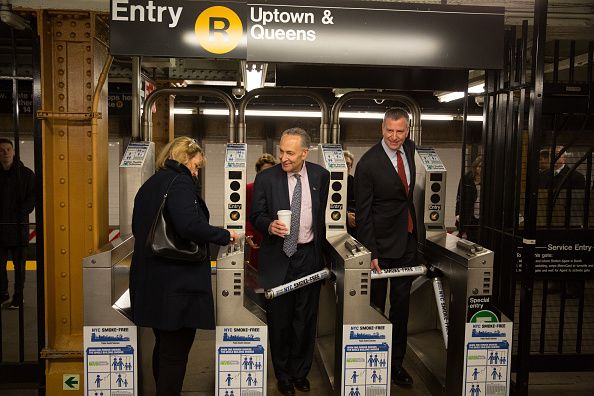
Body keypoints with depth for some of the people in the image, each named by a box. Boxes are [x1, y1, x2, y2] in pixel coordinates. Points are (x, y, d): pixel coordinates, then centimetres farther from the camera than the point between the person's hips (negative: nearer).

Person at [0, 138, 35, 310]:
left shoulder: (26, 174, 0)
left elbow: (33, 196, -2)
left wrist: (21, 213, -14)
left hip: (18, 226, -2)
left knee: (19, 264, 5)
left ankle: (17, 298, 14)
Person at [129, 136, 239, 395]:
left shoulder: (148, 185, 14)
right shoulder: (179, 182, -13)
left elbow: (138, 228, 20)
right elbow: (190, 226, -26)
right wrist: (224, 235, -14)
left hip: (150, 281, 9)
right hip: (178, 283, -9)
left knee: (164, 344, 21)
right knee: (176, 350, 2)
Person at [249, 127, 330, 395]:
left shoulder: (320, 176, 1)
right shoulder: (266, 178, -4)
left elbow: (324, 214, 10)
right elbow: (256, 215, 0)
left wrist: (321, 248, 8)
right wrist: (269, 225, -21)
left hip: (309, 255, 2)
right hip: (278, 258, -1)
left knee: (305, 319, 10)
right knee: (279, 320, 8)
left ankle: (300, 372, 29)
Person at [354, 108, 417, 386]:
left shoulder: (410, 148, 3)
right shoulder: (368, 164, -16)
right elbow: (363, 212, -15)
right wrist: (371, 252, -18)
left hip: (408, 241, 6)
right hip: (382, 244, -6)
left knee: (401, 305, 13)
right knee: (376, 306, 7)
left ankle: (396, 361, 25)